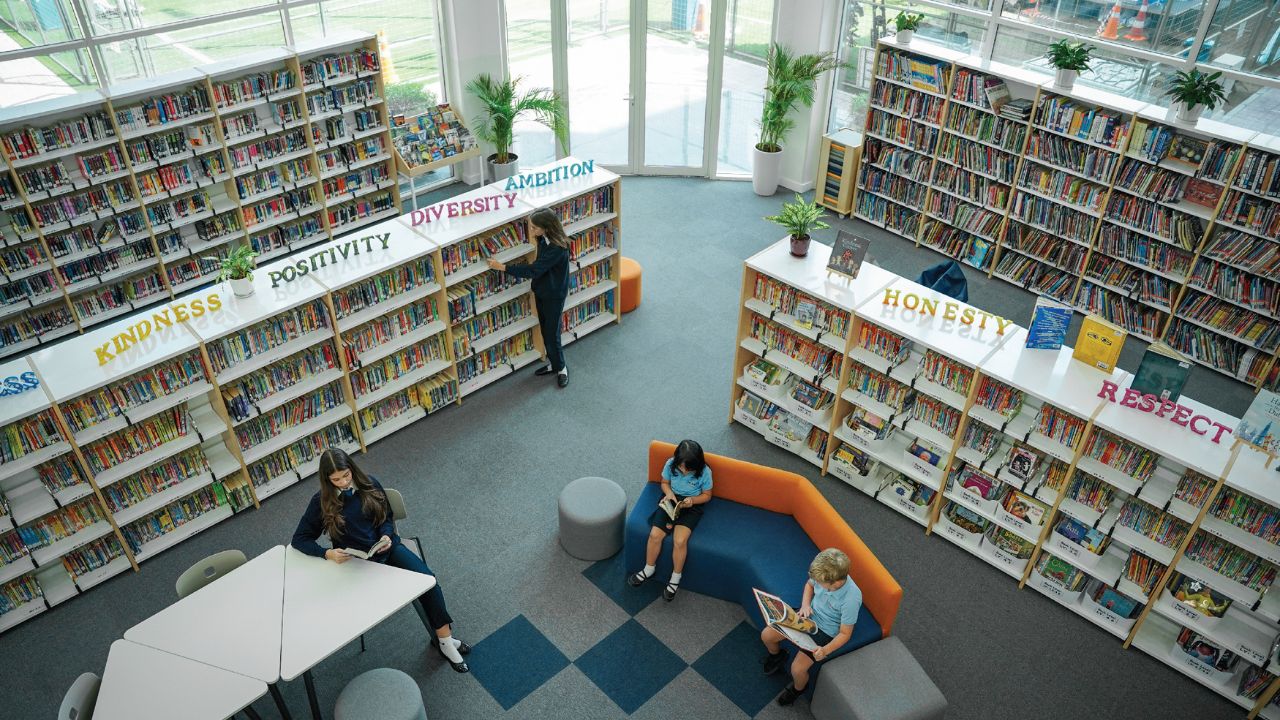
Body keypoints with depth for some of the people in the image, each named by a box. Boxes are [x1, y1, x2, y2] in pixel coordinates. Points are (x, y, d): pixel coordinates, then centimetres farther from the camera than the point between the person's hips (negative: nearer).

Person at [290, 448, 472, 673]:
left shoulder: (369, 485, -1)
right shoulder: (322, 502, -7)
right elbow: (299, 539, 0)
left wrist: (387, 536, -12)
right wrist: (327, 553, -18)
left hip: (387, 547, 3)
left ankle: (445, 639, -16)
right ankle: (443, 641, -10)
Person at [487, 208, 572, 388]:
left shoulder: (557, 248, -31)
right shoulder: (543, 239, -5)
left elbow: (534, 270, -31)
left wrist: (502, 267, -26)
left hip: (554, 295, -8)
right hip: (541, 291, 8)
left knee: (552, 333, 3)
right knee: (545, 330, 18)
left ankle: (561, 368, 23)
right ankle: (552, 363, 36)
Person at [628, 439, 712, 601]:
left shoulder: (704, 472, -19)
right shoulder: (670, 464, -14)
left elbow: (707, 495, -4)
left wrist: (692, 500, -22)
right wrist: (669, 493, -15)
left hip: (691, 505, -3)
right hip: (671, 500, 3)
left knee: (680, 541, -22)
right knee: (655, 535, -15)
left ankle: (675, 578, 1)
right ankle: (649, 569, 11)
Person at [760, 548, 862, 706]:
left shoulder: (851, 599, -35)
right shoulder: (824, 576, -21)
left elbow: (845, 634, -20)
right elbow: (809, 585, 6)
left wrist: (825, 650, -33)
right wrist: (805, 604, -12)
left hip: (826, 632, -5)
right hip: (809, 615, 5)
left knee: (797, 669, -15)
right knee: (766, 635, 1)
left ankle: (798, 688, 23)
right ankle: (776, 656, 37)